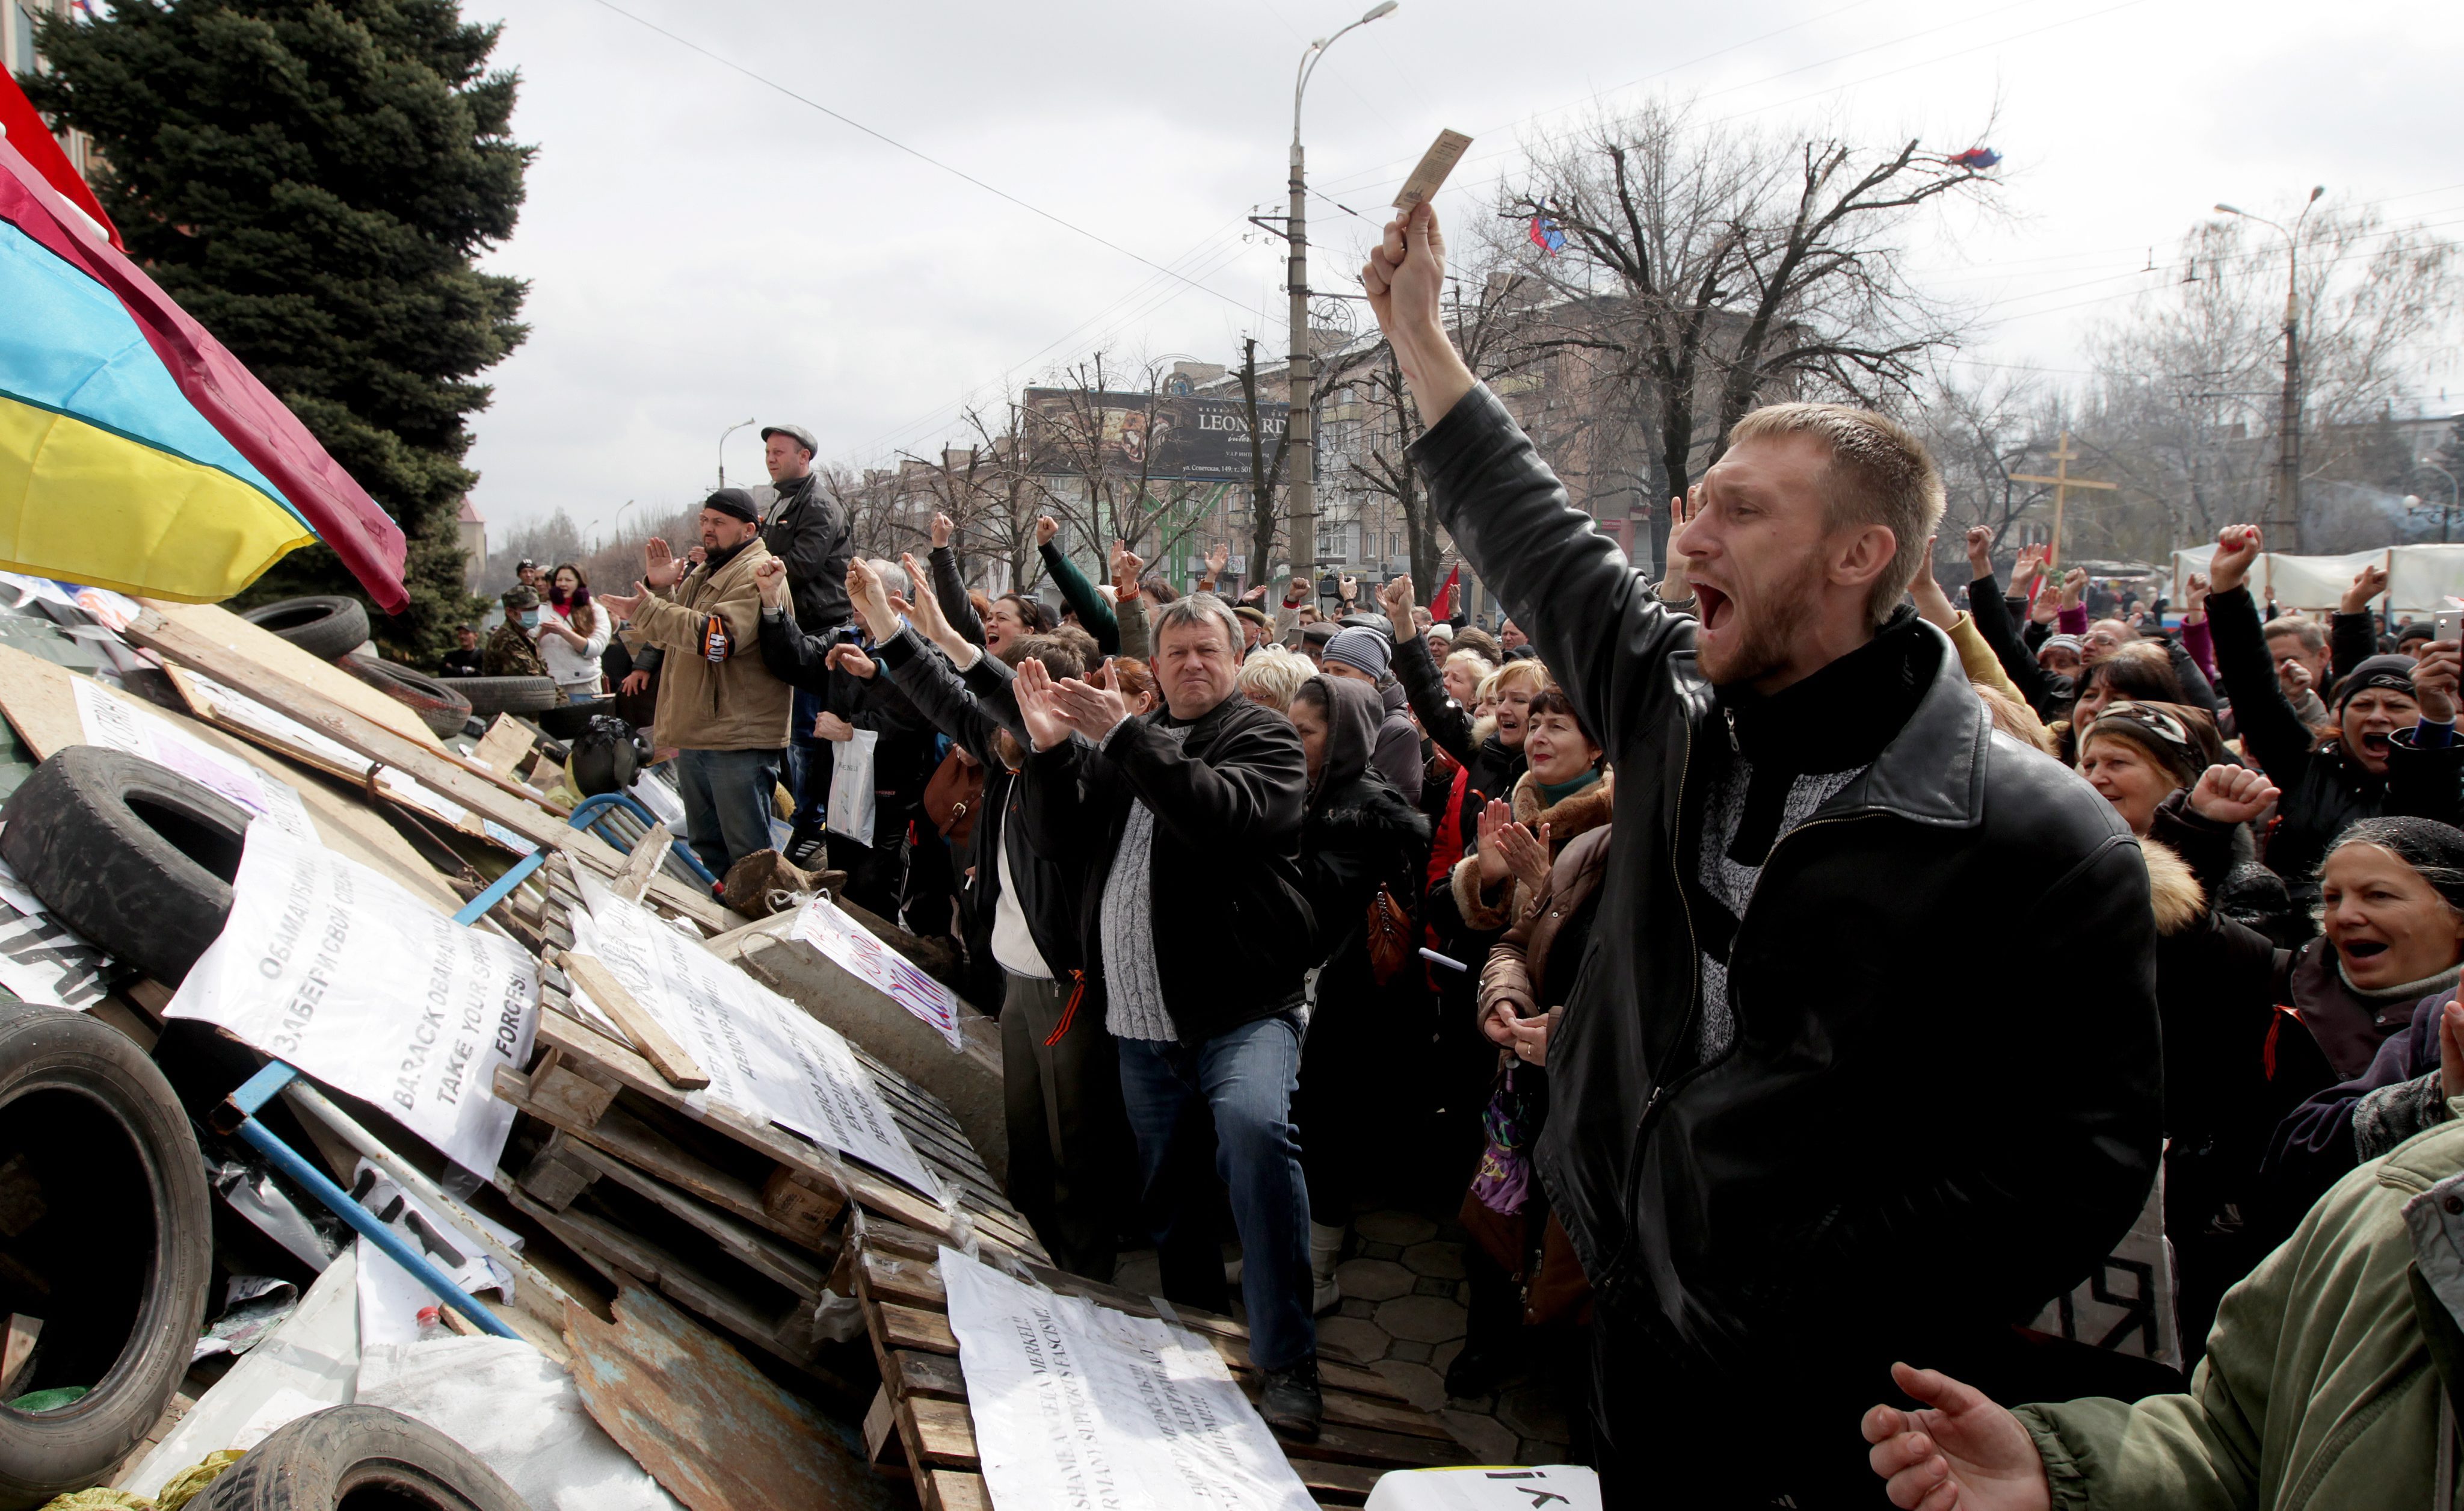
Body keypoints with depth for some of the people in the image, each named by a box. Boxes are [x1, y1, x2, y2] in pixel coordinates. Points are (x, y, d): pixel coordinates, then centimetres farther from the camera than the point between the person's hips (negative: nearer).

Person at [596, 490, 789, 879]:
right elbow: (666, 637, 19)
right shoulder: (700, 574, 21)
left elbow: (719, 636, -25)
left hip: (738, 740, -10)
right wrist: (659, 587, 3)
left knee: (747, 852, -5)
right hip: (694, 734, 10)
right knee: (705, 846, 18)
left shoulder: (755, 573, -10)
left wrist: (647, 611, -26)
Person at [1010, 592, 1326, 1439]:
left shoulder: (1264, 737, 1)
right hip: (1143, 1020, 6)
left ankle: (1287, 1363, -24)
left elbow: (1226, 815, -20)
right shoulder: (1121, 743, 17)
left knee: (1255, 1128, -30)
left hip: (1242, 1009, -5)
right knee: (1164, 1185, 14)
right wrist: (1050, 750, -7)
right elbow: (1060, 843, 8)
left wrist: (1124, 736, -21)